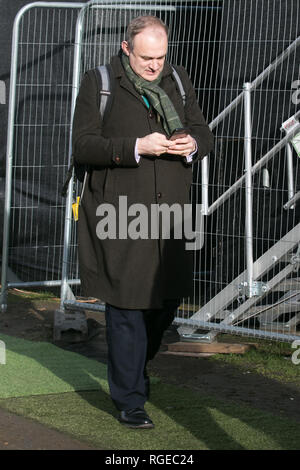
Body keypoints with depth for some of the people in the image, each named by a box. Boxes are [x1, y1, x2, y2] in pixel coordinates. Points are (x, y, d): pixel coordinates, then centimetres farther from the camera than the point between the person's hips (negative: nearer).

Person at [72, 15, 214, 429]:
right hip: (120, 215, -5)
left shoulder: (178, 81, 11)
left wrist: (192, 144, -11)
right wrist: (137, 147, -22)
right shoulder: (98, 84, -3)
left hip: (168, 209, 5)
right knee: (127, 307, -3)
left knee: (168, 296, 11)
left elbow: (204, 133, 13)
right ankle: (129, 399, 7)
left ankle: (136, 364, 40)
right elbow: (83, 146, -11)